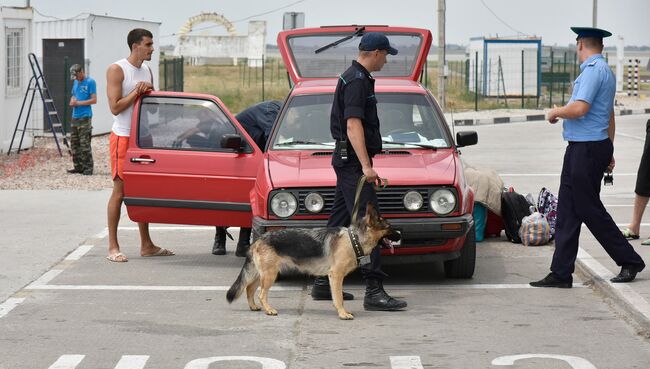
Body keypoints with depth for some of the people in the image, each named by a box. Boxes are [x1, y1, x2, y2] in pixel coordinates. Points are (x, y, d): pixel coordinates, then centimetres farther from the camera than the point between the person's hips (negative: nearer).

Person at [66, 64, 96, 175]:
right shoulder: (76, 82, 16)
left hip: (85, 117, -8)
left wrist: (79, 103, -14)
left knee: (85, 144, -9)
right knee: (74, 143, 10)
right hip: (75, 117, 8)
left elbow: (94, 100, -12)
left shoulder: (90, 82, -7)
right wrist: (72, 101, 2)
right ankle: (78, 166, 17)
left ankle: (88, 168, -6)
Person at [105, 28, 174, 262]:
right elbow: (115, 107, -15)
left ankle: (146, 245, 15)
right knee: (120, 191, -6)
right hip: (123, 137, -7)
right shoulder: (117, 70, -9)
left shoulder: (147, 71, 14)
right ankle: (113, 247, -2)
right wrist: (136, 92, -19)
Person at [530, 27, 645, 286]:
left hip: (586, 150, -10)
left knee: (589, 209, -2)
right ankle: (561, 273, 8)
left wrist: (555, 112, -5)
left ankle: (630, 261, 8)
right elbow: (610, 117, 25)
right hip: (580, 149, 10)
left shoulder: (593, 70, -15)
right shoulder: (604, 70, 18)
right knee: (567, 211, 7)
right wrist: (608, 153, 30)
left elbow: (579, 109, -25)